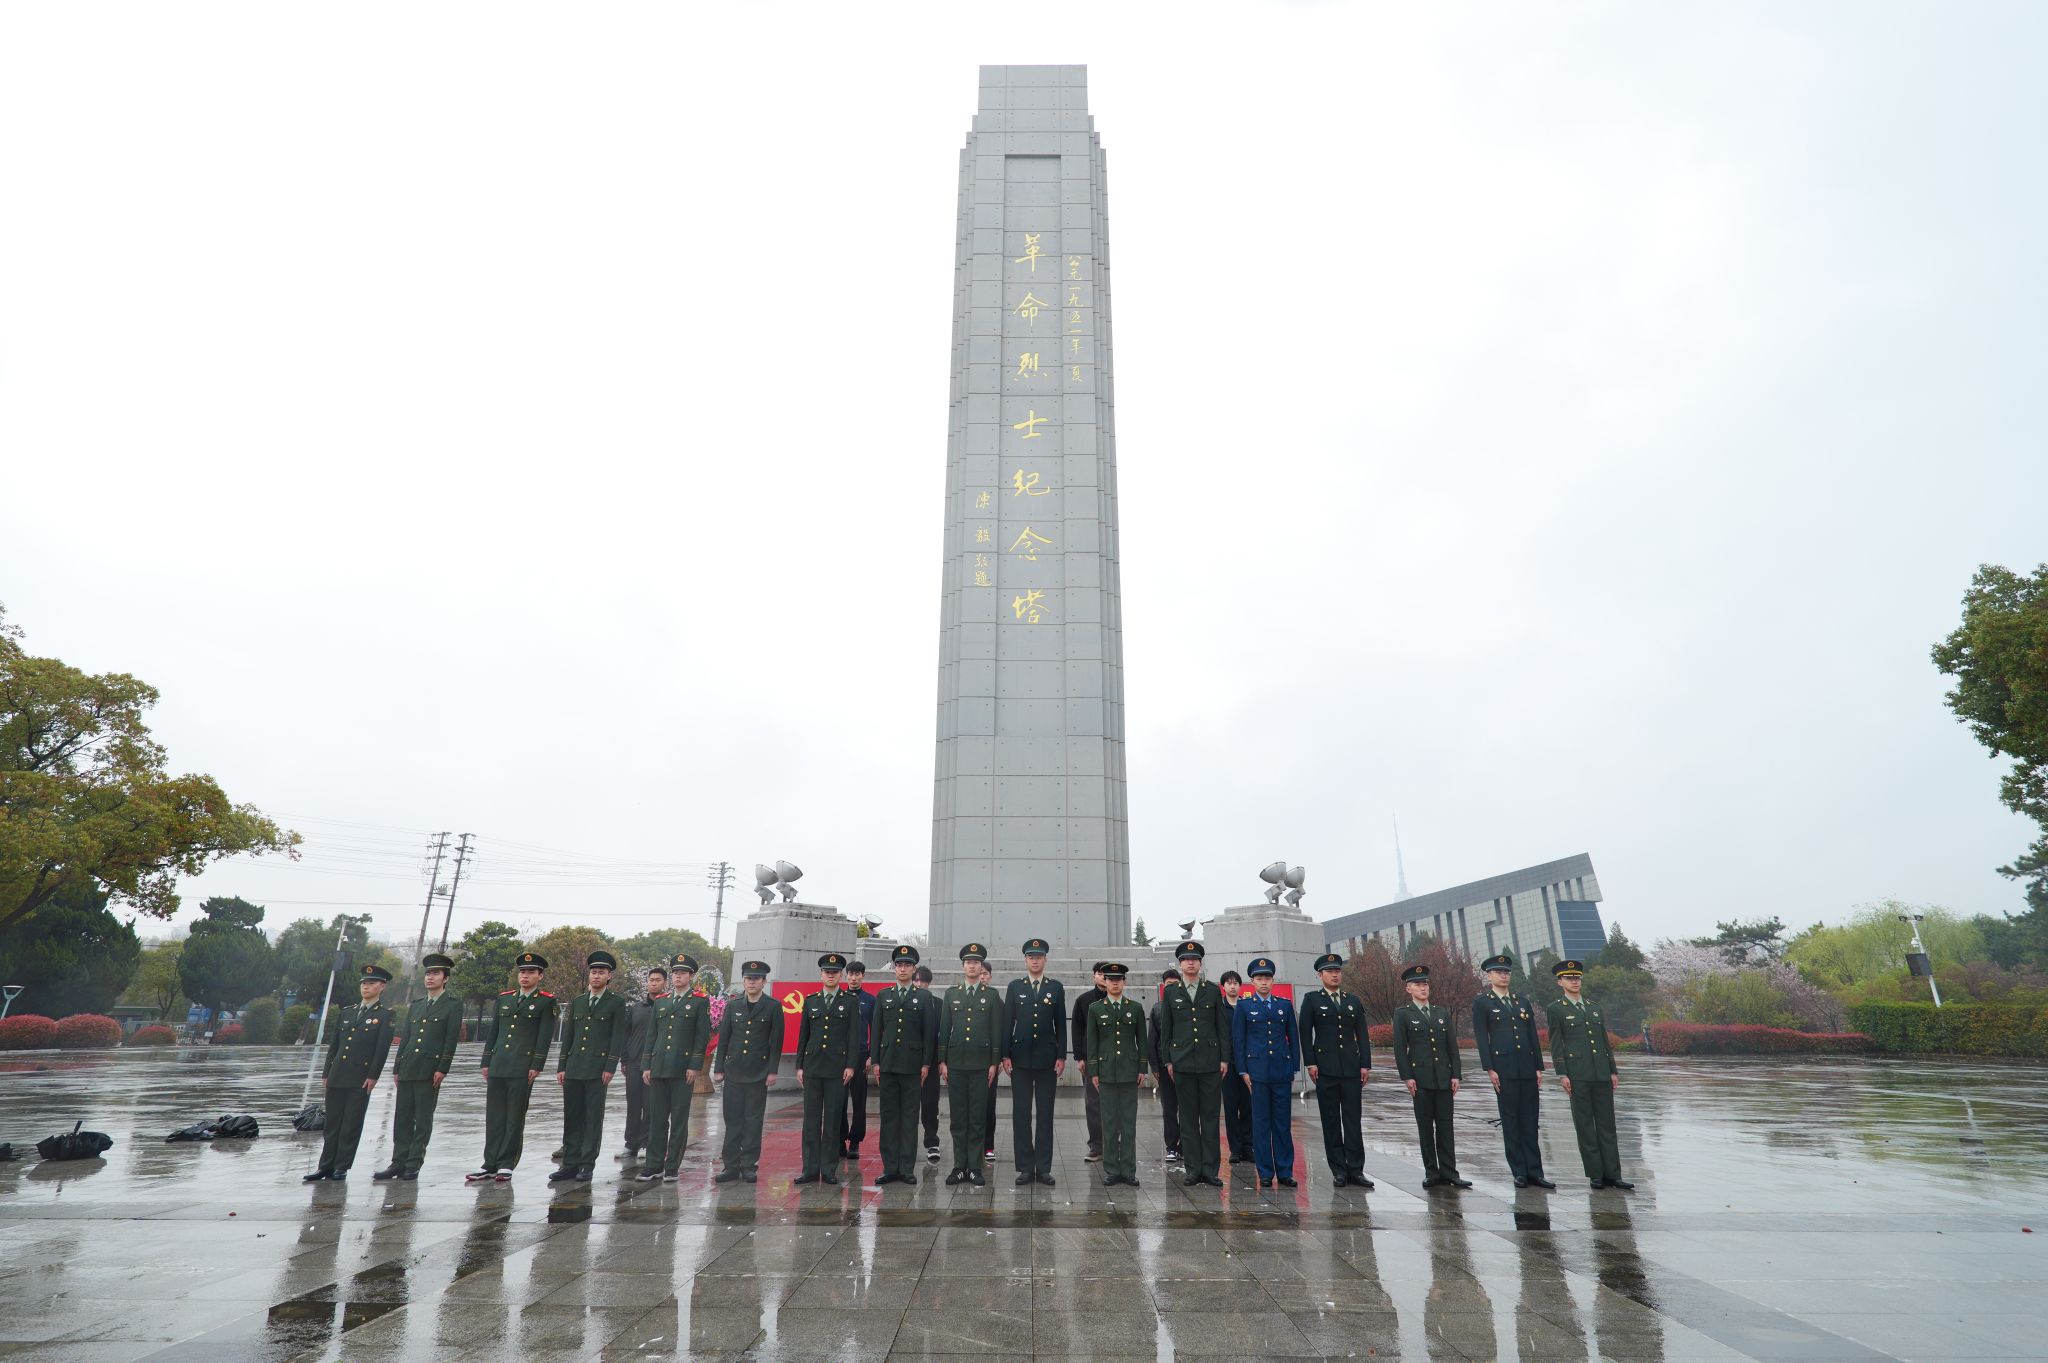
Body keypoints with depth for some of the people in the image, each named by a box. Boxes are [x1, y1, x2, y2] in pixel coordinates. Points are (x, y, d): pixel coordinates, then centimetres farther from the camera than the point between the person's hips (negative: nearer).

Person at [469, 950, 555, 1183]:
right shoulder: (504, 998, 15)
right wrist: (486, 1062, 11)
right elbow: (492, 1031, 17)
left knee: (515, 1118, 0)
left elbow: (545, 1036, -6)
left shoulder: (546, 1001, 0)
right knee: (494, 1117, 7)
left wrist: (536, 1066, -11)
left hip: (522, 1068, -5)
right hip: (498, 1066, 5)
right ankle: (490, 1165, 13)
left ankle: (506, 1165, 8)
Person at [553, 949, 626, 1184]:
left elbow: (618, 1038, -4)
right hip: (573, 1068, 5)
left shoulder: (617, 1003, 0)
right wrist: (561, 1067, 9)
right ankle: (570, 1164, 15)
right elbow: (568, 1036, 15)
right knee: (572, 1118, 7)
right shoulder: (576, 1002, 14)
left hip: (598, 1070, -4)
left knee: (593, 1118, 0)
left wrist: (610, 1068, -11)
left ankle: (587, 1165, 7)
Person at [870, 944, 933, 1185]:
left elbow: (929, 1032, 1)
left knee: (910, 1116, 2)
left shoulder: (923, 997, 4)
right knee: (889, 1116, 5)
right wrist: (874, 1061, 2)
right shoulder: (883, 996, 11)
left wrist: (926, 1064, -5)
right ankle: (890, 1168, 11)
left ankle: (907, 1169, 8)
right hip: (887, 1064, 2)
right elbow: (876, 1031, 9)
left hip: (912, 1064, -2)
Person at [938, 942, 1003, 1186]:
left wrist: (994, 1063, -3)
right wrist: (942, 1061, 3)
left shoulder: (992, 995, 4)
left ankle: (975, 1168, 9)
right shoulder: (951, 994, 9)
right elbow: (944, 1029, 8)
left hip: (981, 1064, -1)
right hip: (955, 1064, 2)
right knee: (958, 1118, 5)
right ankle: (959, 1167, 14)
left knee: (978, 1118, 1)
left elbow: (996, 1031, 2)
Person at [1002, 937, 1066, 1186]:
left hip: (1047, 1060, 0)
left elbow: (1061, 1025, 5)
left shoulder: (1056, 988, 5)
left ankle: (1044, 1168, 12)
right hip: (1020, 1059, 0)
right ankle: (1025, 1167, 11)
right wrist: (1005, 1055, -3)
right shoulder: (1014, 987, 5)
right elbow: (1007, 1023, 3)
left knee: (1045, 1114, 4)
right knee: (1021, 1114, 3)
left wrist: (1061, 1056, -1)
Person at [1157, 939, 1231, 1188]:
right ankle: (1193, 1169, 12)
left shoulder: (1213, 990, 7)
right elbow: (1165, 1028, 7)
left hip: (1210, 1062, 0)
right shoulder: (1171, 992, 7)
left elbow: (1223, 1027, 7)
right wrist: (1167, 1060, 2)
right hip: (1182, 1062, 0)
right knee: (1188, 1118, 4)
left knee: (1211, 1117, 2)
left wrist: (1224, 1058, 1)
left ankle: (1210, 1169, 8)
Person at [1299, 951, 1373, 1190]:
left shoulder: (1354, 1001, 13)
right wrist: (1310, 1063, -8)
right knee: (1331, 1121, 3)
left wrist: (1365, 1064, 2)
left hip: (1352, 1068, 2)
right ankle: (1339, 1170, 9)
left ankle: (1355, 1170, 7)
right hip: (1325, 1069, -2)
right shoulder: (1311, 999, 4)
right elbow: (1305, 1033, -1)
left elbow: (1362, 1035, 11)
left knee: (1353, 1119, 2)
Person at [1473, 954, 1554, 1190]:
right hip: (1503, 1069, -4)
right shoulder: (1481, 1003, 1)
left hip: (1527, 1068, 4)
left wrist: (1539, 1067, 7)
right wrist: (1489, 1069, -11)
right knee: (1510, 1121, 1)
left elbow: (1533, 1036, 14)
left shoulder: (1523, 1002, 16)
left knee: (1529, 1120, 5)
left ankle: (1534, 1172, 9)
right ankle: (1519, 1172, 7)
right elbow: (1481, 1038, -4)